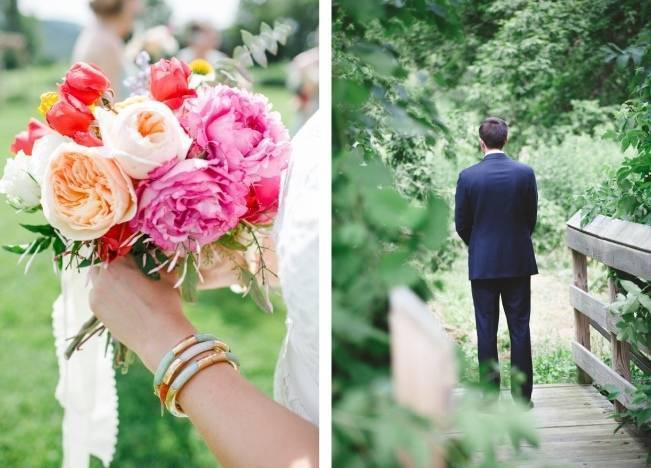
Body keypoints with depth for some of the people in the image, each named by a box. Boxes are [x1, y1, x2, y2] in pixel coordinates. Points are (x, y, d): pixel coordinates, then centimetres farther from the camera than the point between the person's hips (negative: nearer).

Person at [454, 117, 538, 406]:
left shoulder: (468, 177, -8)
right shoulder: (525, 173, -5)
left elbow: (461, 223, -1)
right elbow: (532, 217, 3)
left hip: (482, 263, -1)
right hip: (518, 262, 1)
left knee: (486, 330, 6)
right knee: (520, 328, 7)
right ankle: (522, 395, 10)